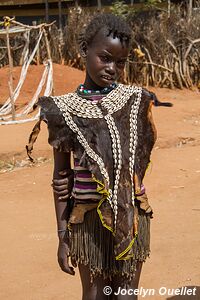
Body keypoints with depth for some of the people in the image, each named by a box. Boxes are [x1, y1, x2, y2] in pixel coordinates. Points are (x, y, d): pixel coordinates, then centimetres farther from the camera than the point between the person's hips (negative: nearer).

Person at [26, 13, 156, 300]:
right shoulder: (64, 110, -4)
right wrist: (63, 237, 2)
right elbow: (61, 178, 1)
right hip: (89, 220, -1)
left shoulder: (136, 101, -1)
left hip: (131, 216, 1)